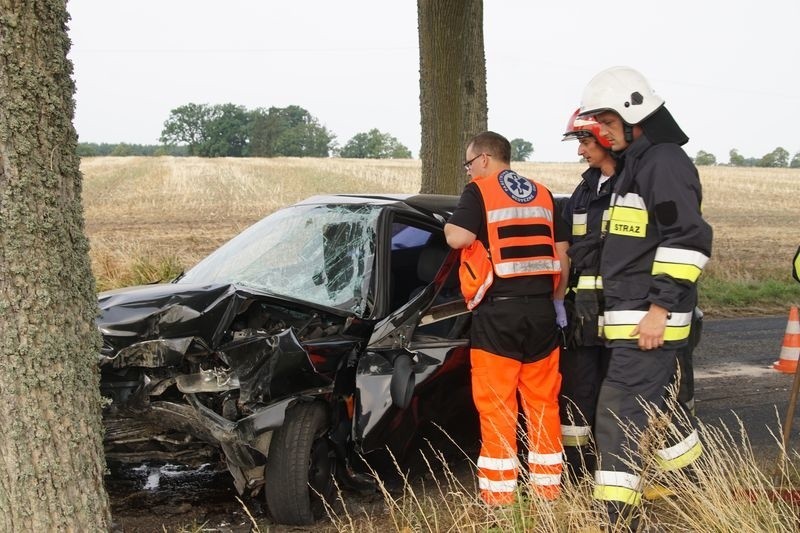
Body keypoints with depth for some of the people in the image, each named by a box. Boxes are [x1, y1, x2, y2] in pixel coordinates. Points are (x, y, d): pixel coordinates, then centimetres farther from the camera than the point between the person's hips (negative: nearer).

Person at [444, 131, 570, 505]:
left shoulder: (480, 191, -3)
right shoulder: (542, 194, 15)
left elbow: (457, 238, -16)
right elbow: (562, 251, 14)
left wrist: (449, 225, 7)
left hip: (499, 310, -5)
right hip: (541, 309, 6)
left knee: (496, 405, -2)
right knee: (542, 402, 10)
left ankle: (499, 494, -1)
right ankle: (548, 488, 15)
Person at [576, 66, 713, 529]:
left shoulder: (664, 161, -12)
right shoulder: (637, 162, 19)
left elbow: (689, 239, -22)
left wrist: (659, 307, -23)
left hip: (649, 321, -10)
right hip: (637, 318, 10)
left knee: (619, 420, -11)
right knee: (659, 411, 17)